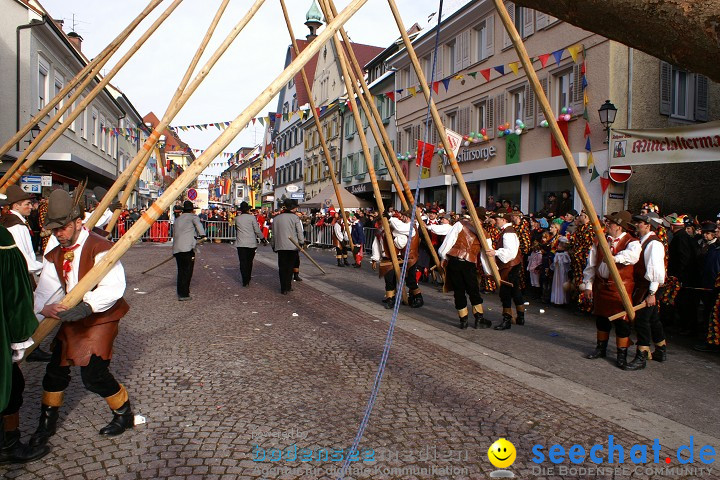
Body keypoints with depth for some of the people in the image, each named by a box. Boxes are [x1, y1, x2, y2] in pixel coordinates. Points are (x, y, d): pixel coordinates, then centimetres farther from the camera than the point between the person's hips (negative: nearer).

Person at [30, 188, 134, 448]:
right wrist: (44, 309, -26)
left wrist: (87, 307, -40)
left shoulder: (99, 248, -19)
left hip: (101, 317, -7)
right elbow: (45, 289, -5)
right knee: (56, 368, 12)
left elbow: (114, 287, -29)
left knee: (93, 374, -10)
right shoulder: (55, 256, 6)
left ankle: (124, 414, 14)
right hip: (72, 318, 7)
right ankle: (47, 421, 34)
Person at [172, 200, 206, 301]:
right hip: (188, 248, -7)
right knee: (187, 271, -1)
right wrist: (202, 234, -24)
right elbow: (198, 224, -16)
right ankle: (184, 295, -1)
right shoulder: (192, 216, 6)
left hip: (176, 248, 7)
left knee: (181, 271, 16)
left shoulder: (177, 219, 25)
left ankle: (180, 293, 23)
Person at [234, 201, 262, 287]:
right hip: (251, 243, -1)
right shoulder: (252, 217, -6)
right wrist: (261, 237, 8)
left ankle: (245, 281, -3)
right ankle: (248, 279, 23)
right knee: (249, 262, 13)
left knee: (243, 262, 2)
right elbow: (257, 230, -6)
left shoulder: (237, 218, 2)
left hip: (241, 243, 1)